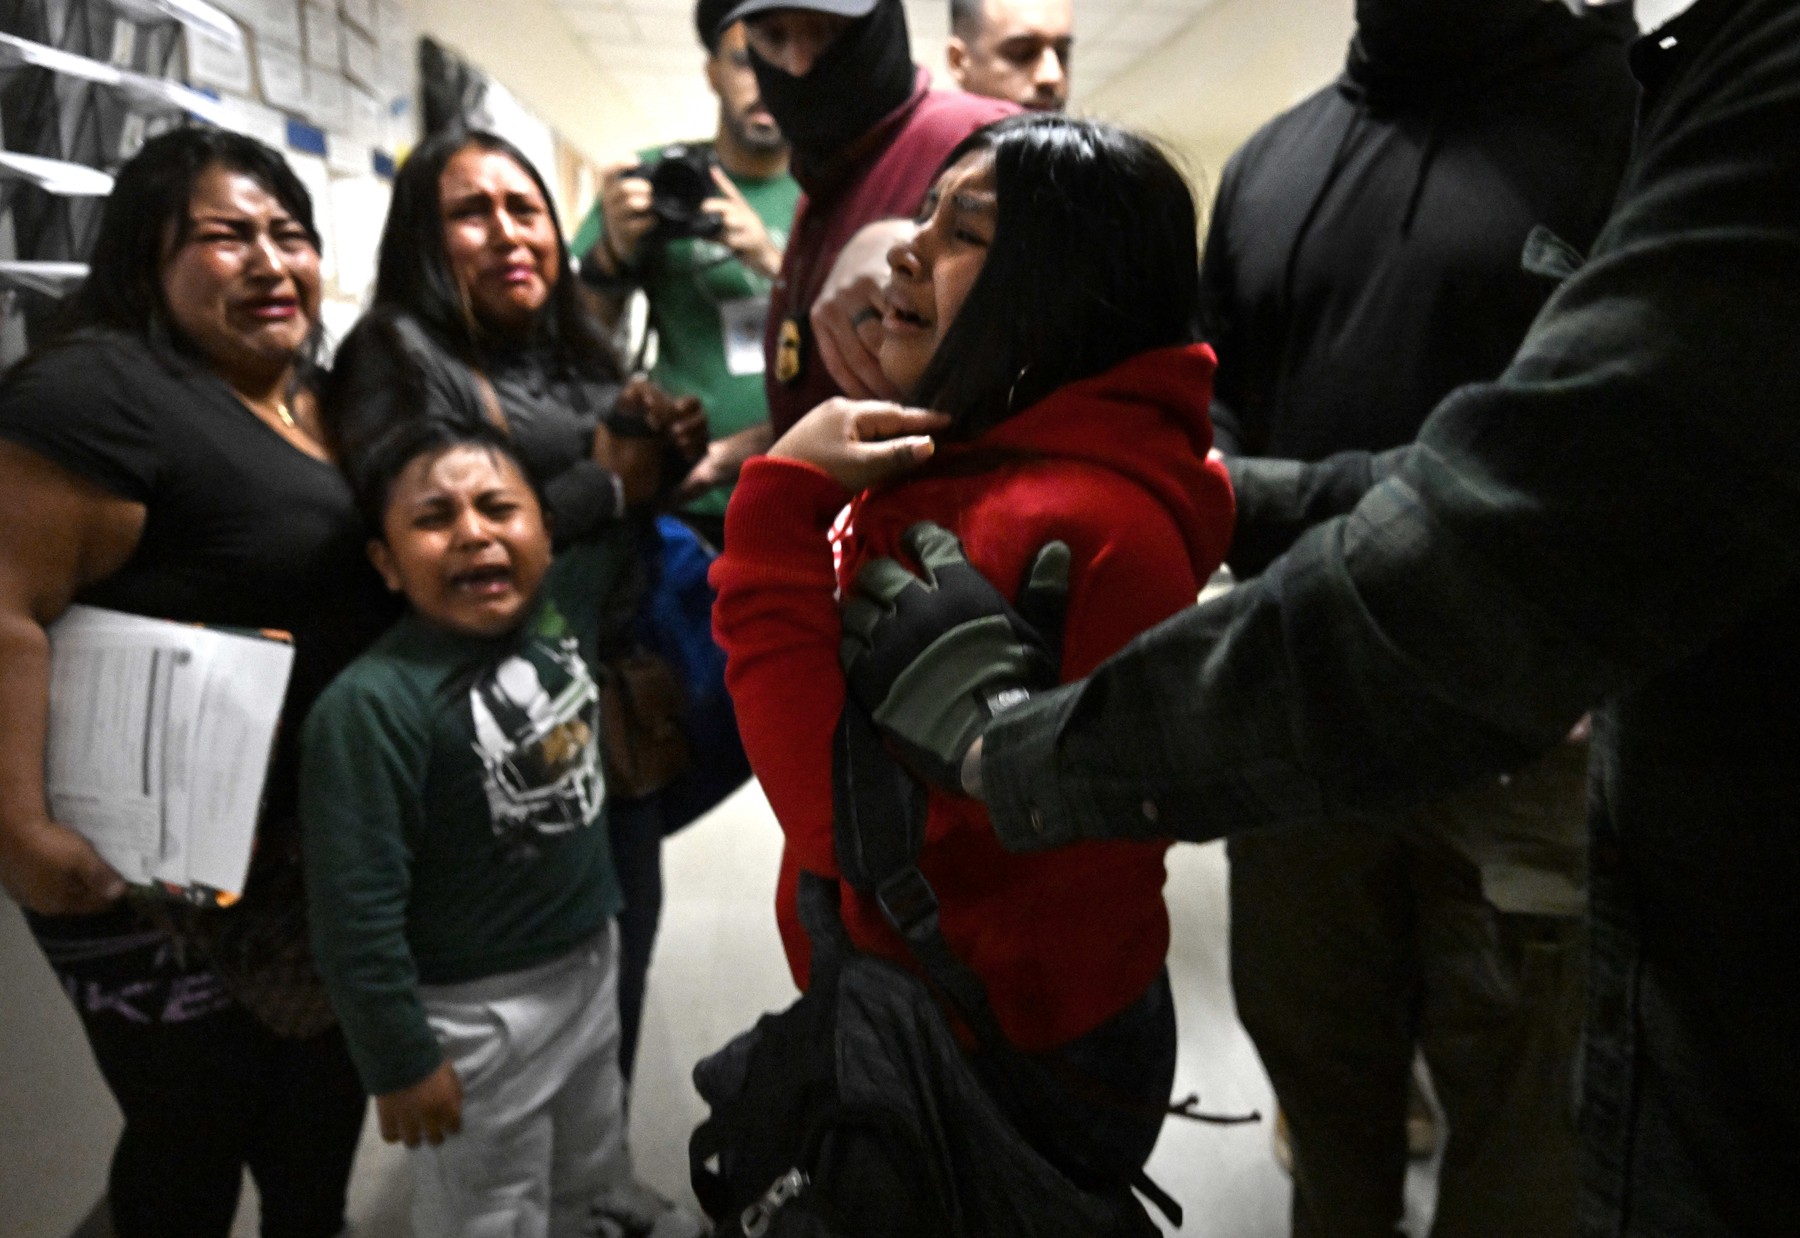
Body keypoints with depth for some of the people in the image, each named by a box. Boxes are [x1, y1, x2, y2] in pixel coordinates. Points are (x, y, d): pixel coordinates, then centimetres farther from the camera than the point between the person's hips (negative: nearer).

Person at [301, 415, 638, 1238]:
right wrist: (398, 1059, -16)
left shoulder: (563, 605, -7)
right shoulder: (372, 704, -25)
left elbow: (619, 530, 15)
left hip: (592, 961, 6)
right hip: (475, 1012, -6)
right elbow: (355, 904, -22)